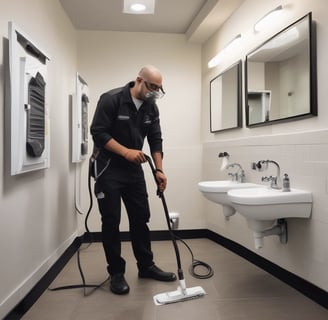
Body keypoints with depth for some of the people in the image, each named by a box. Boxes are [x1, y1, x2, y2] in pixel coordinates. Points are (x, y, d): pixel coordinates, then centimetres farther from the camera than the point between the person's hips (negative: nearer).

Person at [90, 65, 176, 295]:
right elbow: (98, 132, -18)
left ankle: (146, 266, 24)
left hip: (134, 170, 6)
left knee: (141, 218, 9)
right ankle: (116, 273, 15)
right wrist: (126, 151, -24)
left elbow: (156, 139, 2)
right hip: (108, 169, -5)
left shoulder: (151, 107, 3)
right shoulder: (111, 99, -14)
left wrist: (159, 170, -7)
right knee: (111, 222, 0)